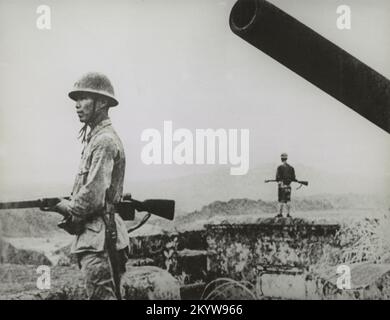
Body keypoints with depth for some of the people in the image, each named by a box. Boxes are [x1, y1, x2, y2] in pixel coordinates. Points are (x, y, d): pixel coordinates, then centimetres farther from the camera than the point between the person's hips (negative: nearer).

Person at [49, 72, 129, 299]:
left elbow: (93, 197, -22)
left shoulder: (104, 141, -15)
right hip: (96, 235, 10)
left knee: (102, 294, -4)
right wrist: (69, 205, 8)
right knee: (111, 295, 17)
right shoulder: (95, 138, 16)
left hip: (98, 237, -10)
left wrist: (65, 207, -5)